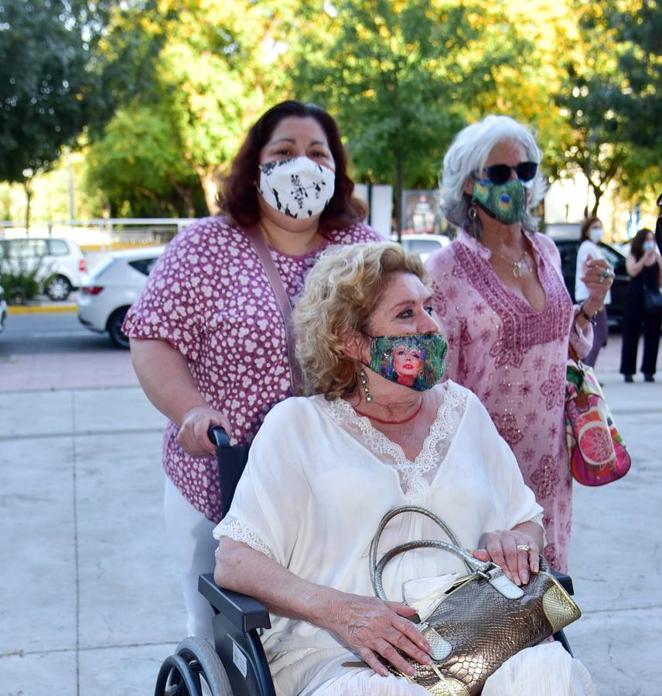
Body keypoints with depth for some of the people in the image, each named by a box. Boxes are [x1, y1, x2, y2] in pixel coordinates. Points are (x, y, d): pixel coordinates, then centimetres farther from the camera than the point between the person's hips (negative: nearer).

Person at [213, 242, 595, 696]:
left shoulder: (464, 410, 17)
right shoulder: (297, 424, 5)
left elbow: (528, 520, 26)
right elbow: (232, 562, -2)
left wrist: (515, 540, 0)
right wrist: (339, 610, -18)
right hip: (337, 654, -2)